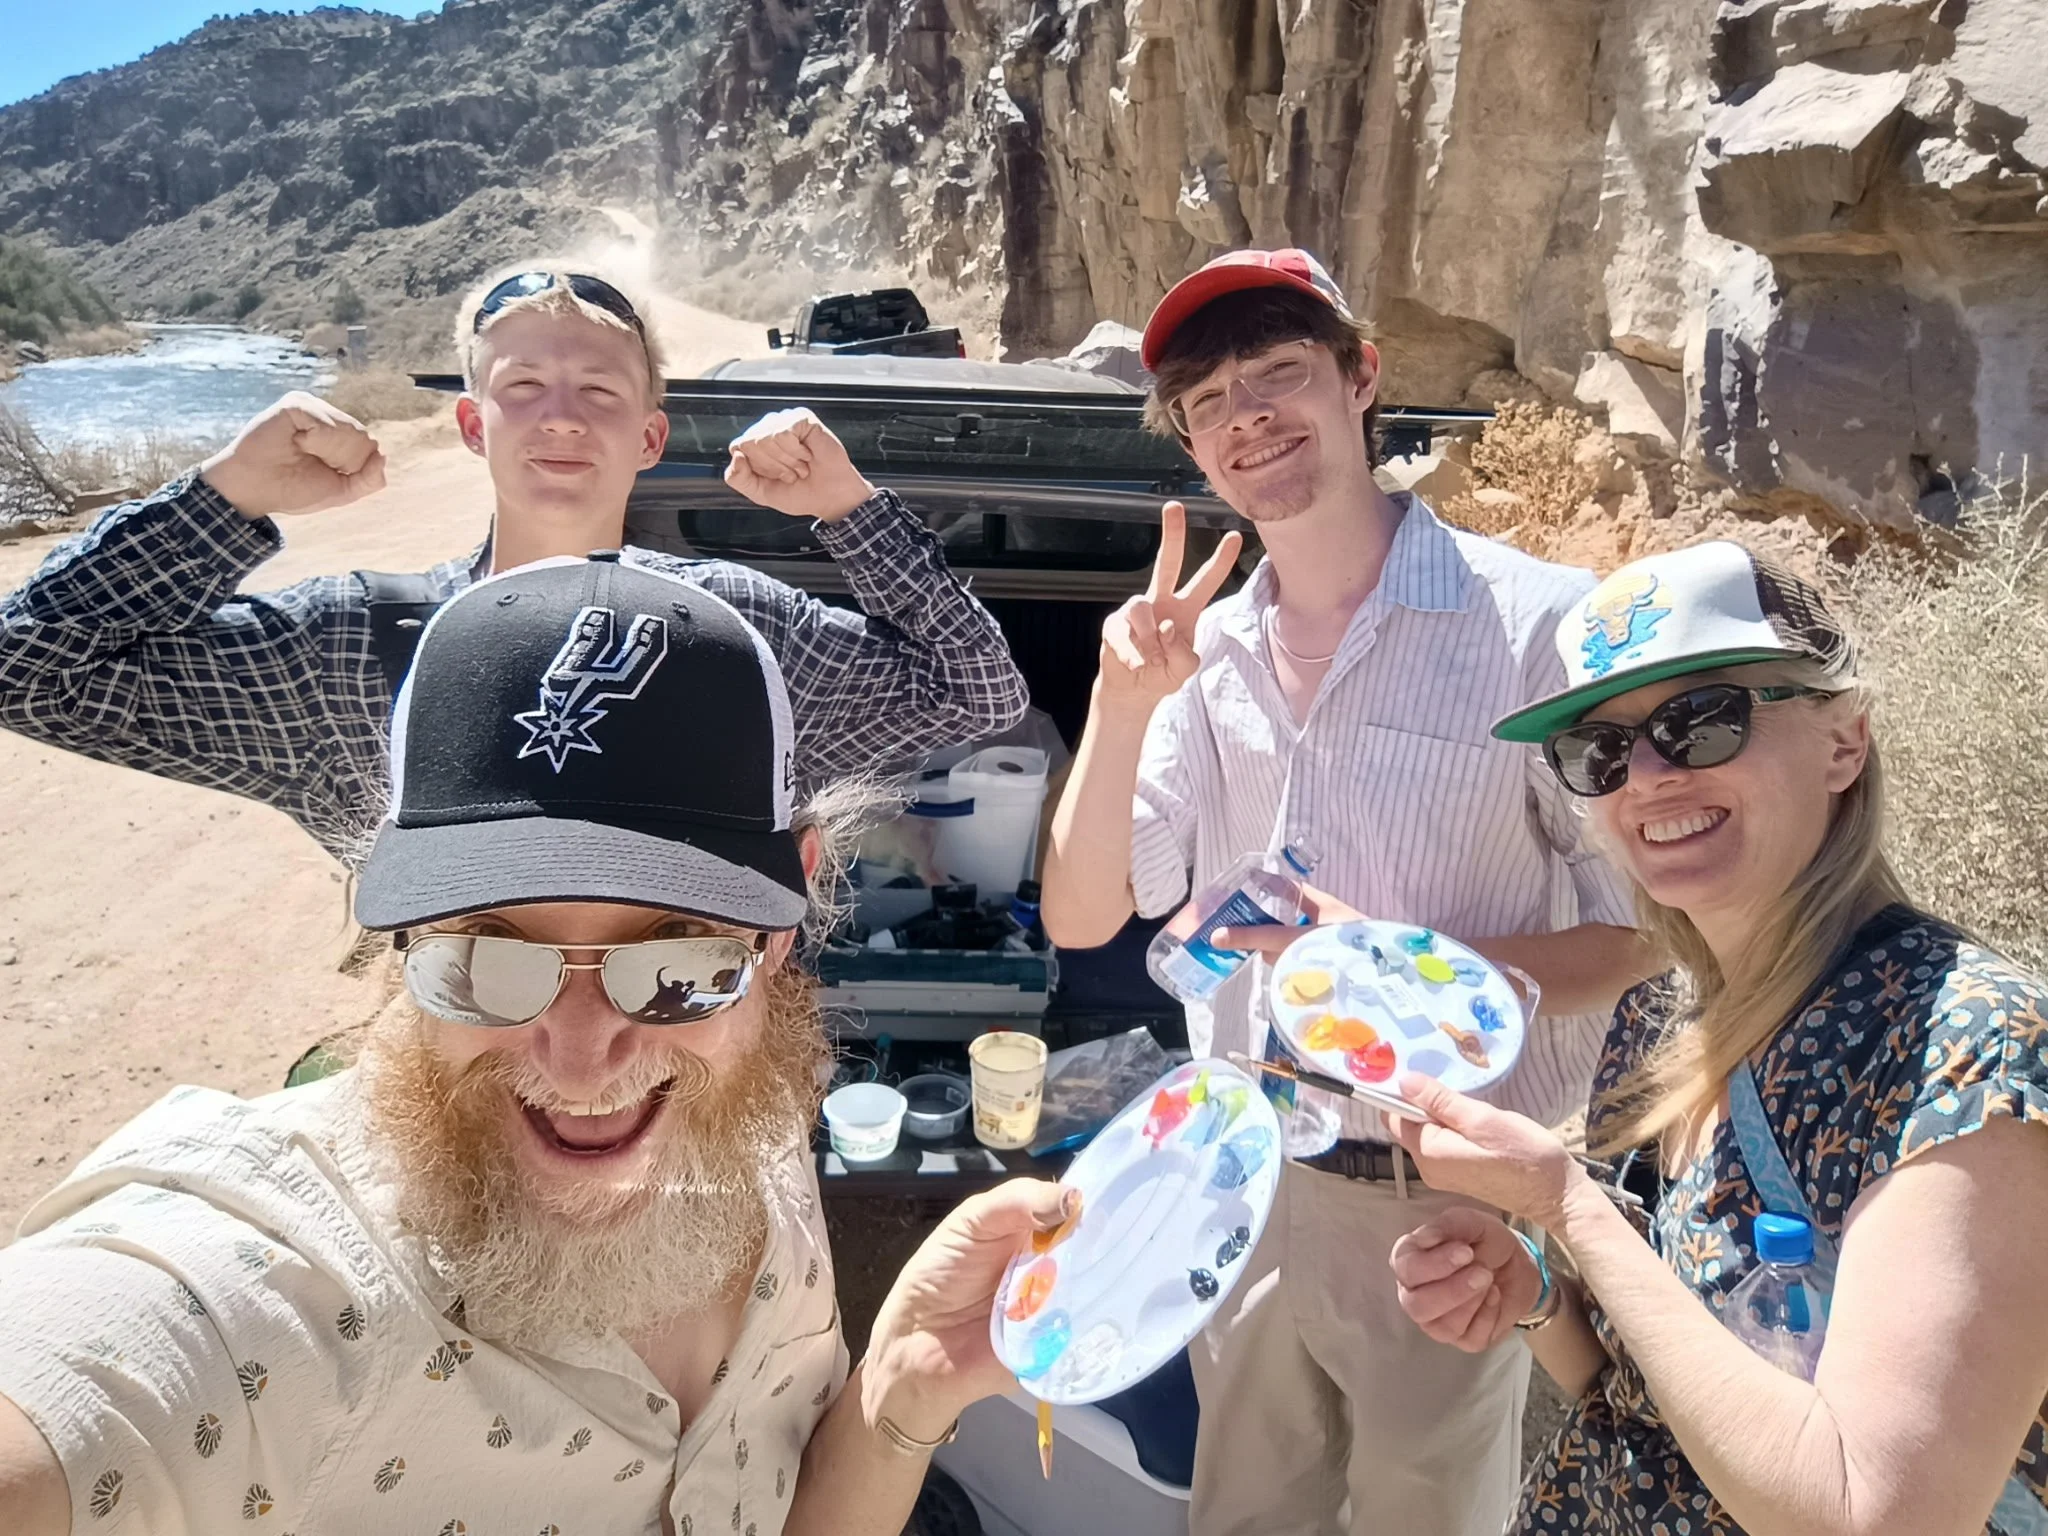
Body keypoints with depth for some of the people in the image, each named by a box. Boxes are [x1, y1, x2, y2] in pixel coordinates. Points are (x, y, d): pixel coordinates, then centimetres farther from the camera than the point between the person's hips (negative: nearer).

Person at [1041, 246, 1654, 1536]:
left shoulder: (1541, 623, -17)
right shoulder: (1204, 657, 0)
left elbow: (1644, 933, -11)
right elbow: (1082, 918, -4)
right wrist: (1121, 703, -18)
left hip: (1455, 1205, -4)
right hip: (1246, 1188, 5)